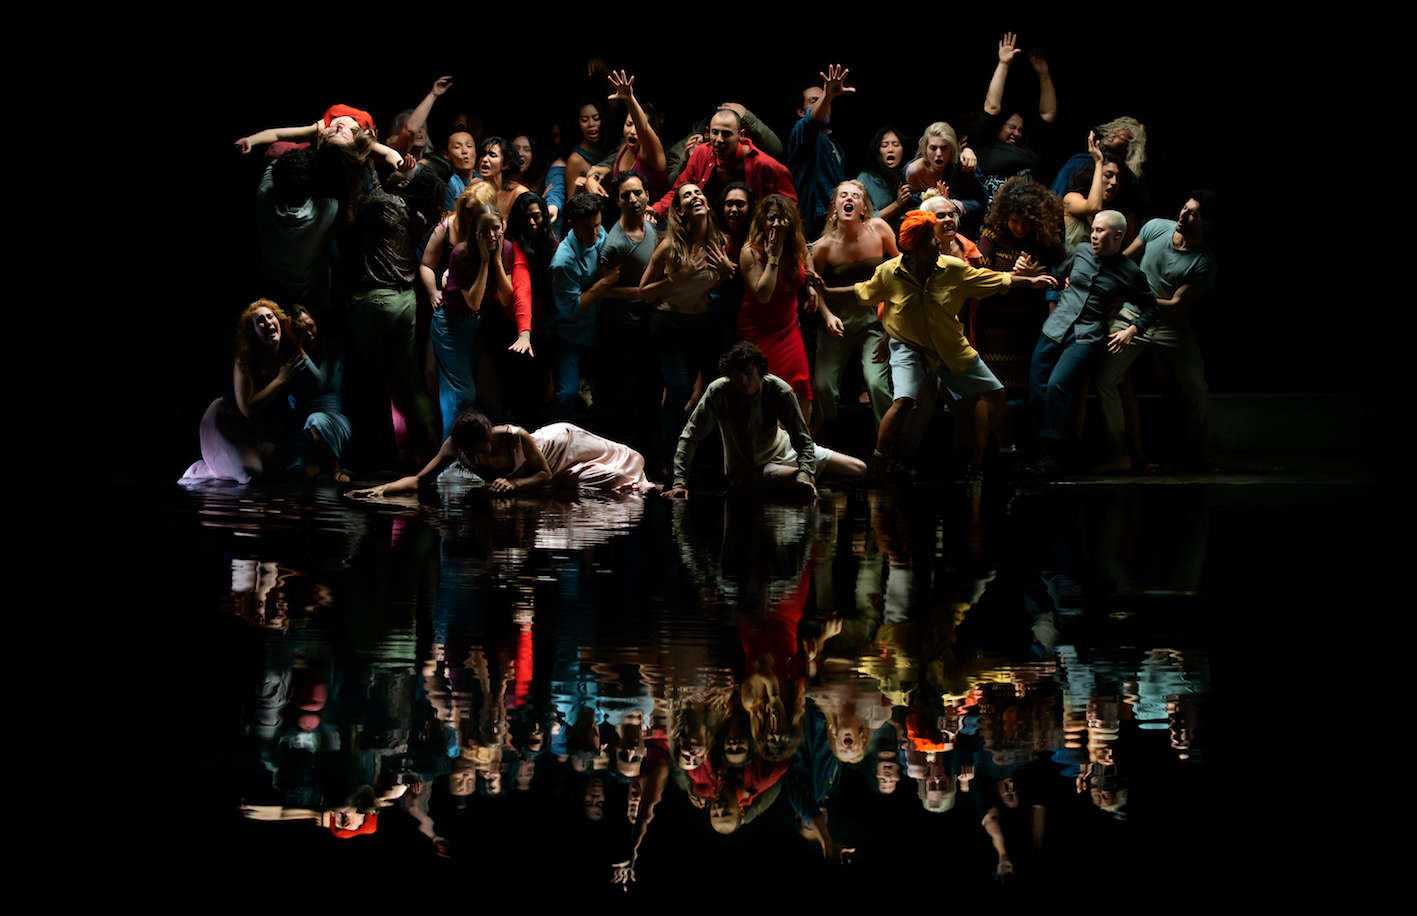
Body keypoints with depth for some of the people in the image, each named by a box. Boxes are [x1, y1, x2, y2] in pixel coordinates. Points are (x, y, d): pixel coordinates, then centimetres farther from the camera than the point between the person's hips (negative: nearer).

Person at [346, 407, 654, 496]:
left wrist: (514, 484, -55)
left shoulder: (513, 437, -47)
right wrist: (382, 489, -55)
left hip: (558, 443, -4)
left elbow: (545, 475, -36)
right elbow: (420, 480, -38)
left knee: (614, 473, 18)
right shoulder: (455, 445, -37)